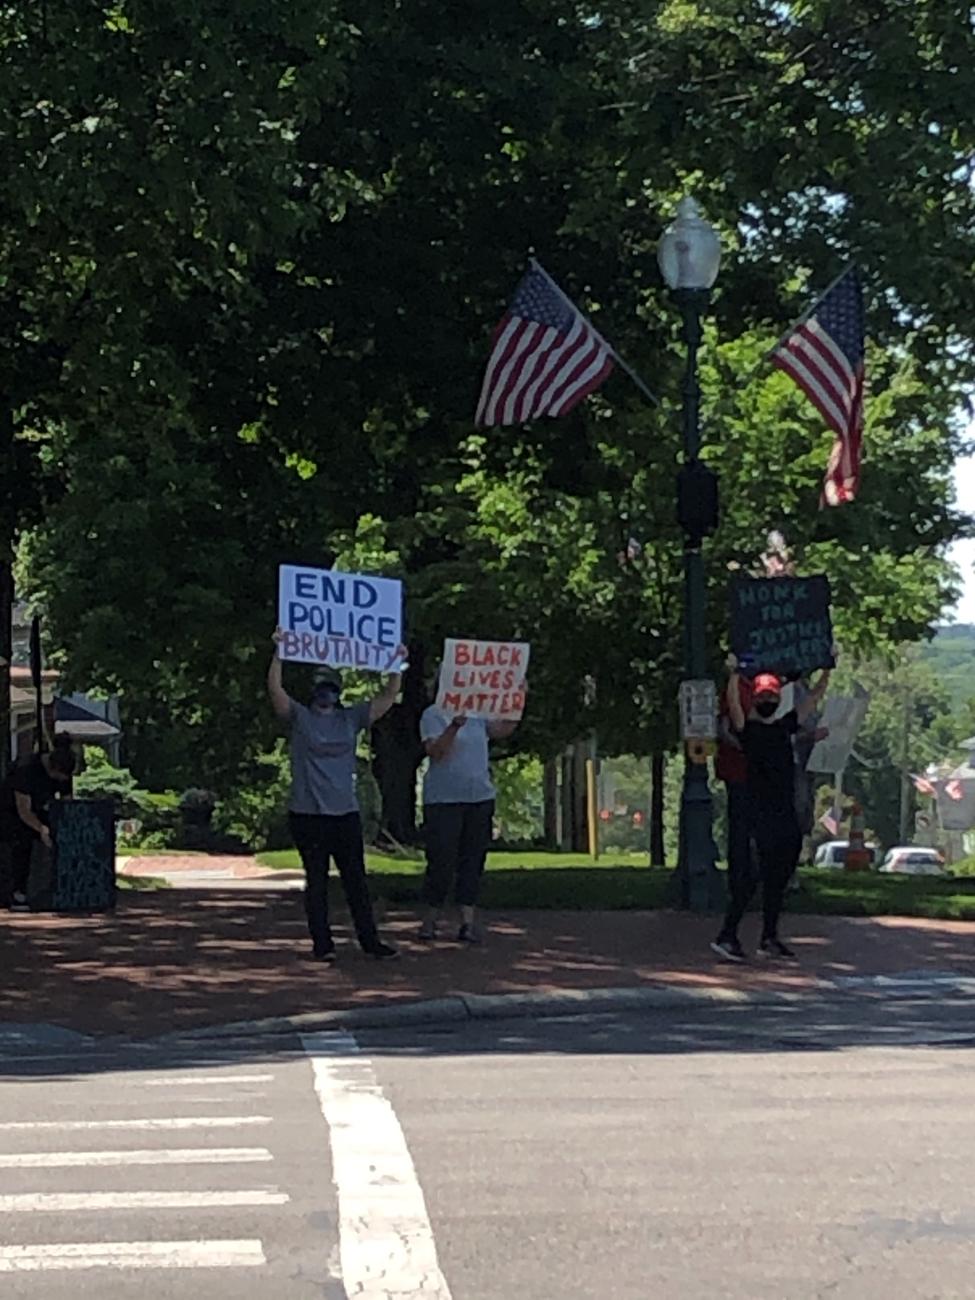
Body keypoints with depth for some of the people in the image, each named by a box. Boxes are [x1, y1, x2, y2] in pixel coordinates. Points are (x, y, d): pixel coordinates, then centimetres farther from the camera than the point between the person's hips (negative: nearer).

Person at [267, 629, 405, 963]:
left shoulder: (351, 719, 12)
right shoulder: (299, 717, 1)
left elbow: (388, 698, 9)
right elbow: (275, 689, -13)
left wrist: (397, 666, -1)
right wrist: (279, 654, -23)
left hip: (346, 813, 3)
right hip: (308, 814, -3)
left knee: (356, 879, 7)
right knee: (316, 880, 3)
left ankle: (370, 940, 12)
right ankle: (322, 944, 8)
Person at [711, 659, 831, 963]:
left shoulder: (785, 726, 16)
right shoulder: (747, 728, -2)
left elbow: (814, 698, 20)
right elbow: (733, 706, -22)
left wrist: (827, 670, 14)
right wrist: (734, 674, -32)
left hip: (786, 816, 7)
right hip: (758, 815, -7)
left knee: (778, 880, 10)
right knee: (751, 877, -11)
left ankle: (769, 939, 17)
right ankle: (727, 936, -9)